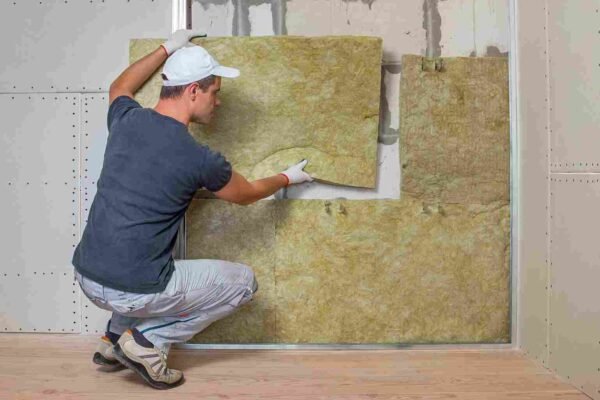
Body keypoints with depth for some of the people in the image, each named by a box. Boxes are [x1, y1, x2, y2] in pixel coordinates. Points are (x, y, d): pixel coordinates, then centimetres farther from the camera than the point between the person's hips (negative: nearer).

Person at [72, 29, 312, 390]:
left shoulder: (126, 120, 0)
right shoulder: (200, 159, -14)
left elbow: (120, 88, 28)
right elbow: (247, 194, 7)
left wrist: (167, 50, 32)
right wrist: (287, 178, 26)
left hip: (86, 276, 7)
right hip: (132, 291, -7)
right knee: (243, 281, 9)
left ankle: (115, 339, 26)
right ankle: (147, 341, 4)